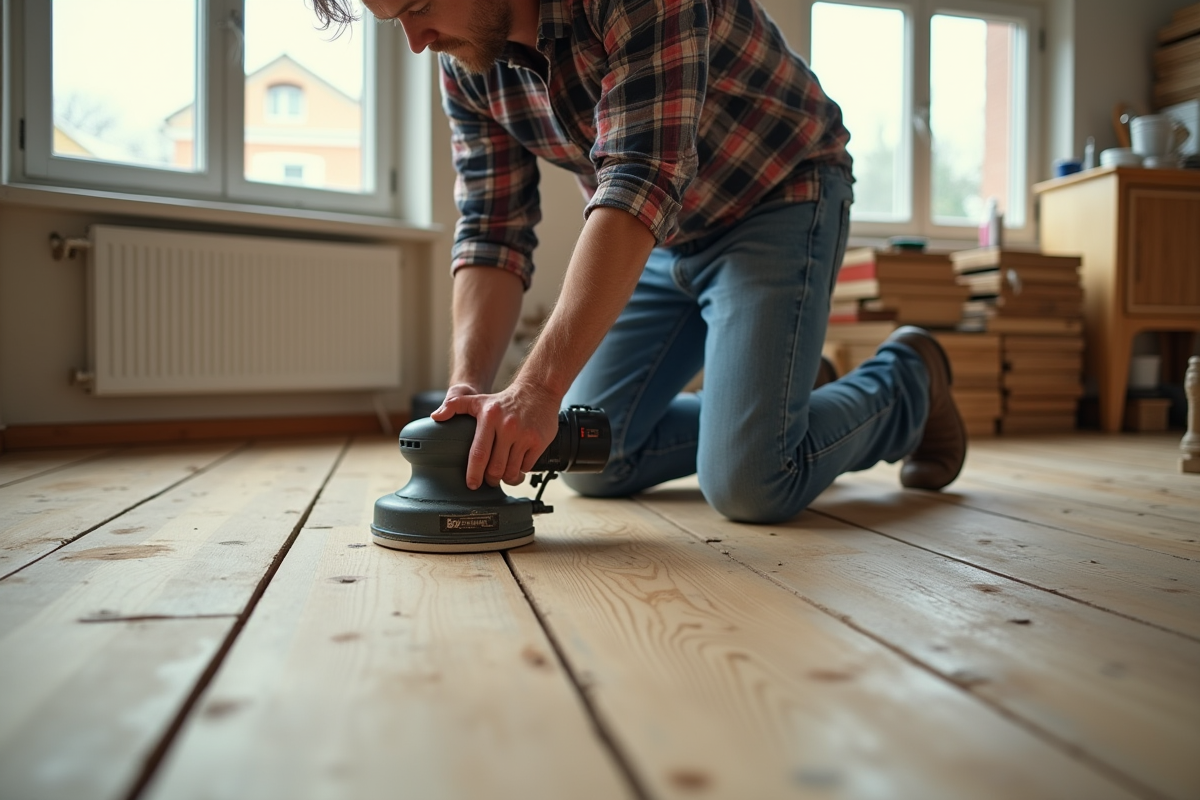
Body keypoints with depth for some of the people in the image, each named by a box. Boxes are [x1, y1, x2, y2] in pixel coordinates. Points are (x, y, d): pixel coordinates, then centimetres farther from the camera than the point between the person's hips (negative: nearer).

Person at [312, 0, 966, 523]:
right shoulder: (466, 64, -6)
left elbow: (642, 183, -37)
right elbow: (492, 228, -8)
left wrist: (538, 387, -43)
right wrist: (468, 385, -24)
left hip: (776, 205, -7)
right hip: (663, 238, 7)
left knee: (750, 486, -19)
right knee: (590, 461, 4)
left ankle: (907, 381, 11)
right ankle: (771, 408, 24)